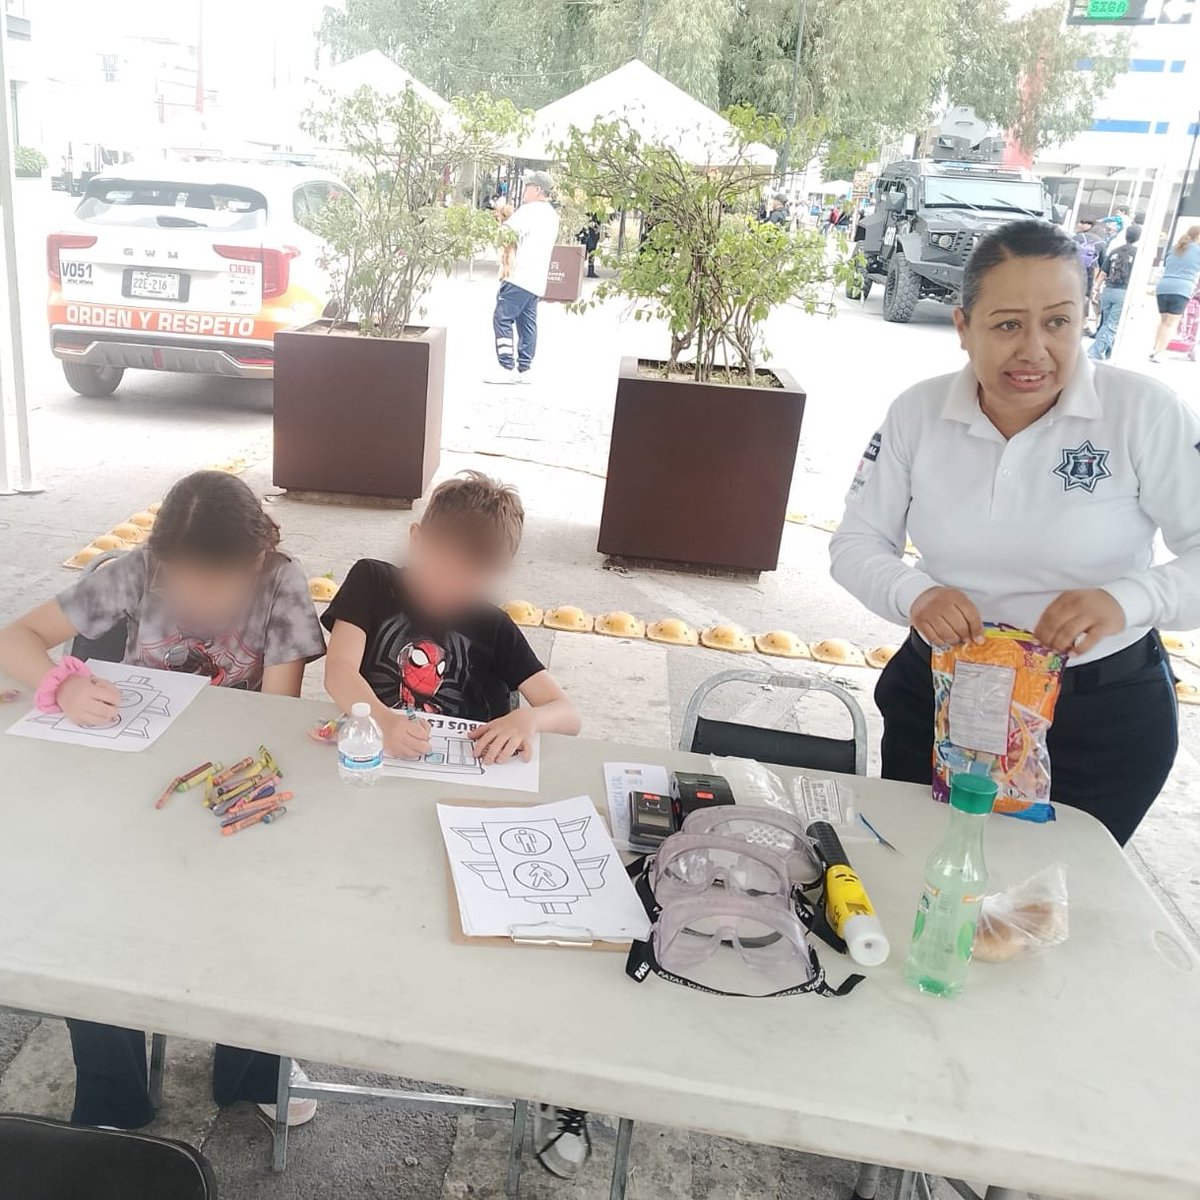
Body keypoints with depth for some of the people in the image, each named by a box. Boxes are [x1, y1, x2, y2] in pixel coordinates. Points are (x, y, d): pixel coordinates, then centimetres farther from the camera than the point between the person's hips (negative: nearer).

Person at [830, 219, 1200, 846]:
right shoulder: (918, 412, -6)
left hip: (1104, 720, -2)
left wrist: (1127, 600, -34)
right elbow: (855, 543, -3)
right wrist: (914, 594, -23)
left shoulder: (1145, 412, -14)